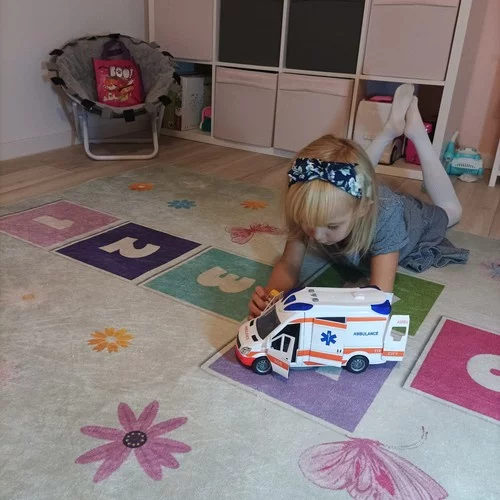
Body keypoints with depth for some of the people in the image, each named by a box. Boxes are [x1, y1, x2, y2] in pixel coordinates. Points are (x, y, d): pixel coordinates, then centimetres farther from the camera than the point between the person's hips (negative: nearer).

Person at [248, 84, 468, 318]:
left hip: (411, 219, -2)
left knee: (449, 209, 29)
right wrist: (270, 294, -59)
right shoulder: (316, 208, -41)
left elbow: (380, 295, -53)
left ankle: (416, 132, 29)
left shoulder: (385, 215, -51)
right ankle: (391, 129, 33)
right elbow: (288, 264, -37)